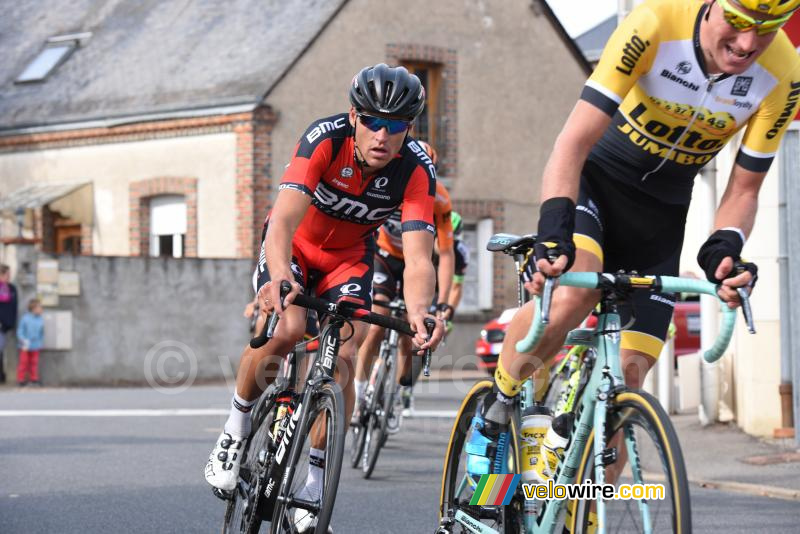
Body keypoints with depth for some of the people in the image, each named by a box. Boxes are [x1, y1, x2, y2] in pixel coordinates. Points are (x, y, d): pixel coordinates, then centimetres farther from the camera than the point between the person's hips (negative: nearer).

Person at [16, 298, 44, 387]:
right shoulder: (25, 318, -15)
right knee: (23, 362, 2)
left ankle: (34, 379, 20)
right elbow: (20, 331, -10)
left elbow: (42, 333, 11)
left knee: (34, 363, 9)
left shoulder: (40, 319, -1)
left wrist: (41, 342, 11)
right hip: (25, 346, -4)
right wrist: (24, 341, -17)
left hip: (35, 346, 4)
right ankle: (21, 380, 10)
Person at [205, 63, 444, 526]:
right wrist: (279, 275, -64)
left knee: (343, 357, -17)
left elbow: (418, 256, -37)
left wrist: (419, 310, -59)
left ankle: (315, 487, -3)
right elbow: (284, 219, -43)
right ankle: (237, 427, -3)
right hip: (296, 247, -2)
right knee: (285, 329, -29)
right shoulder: (325, 139, -33)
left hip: (351, 255, 2)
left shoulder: (417, 169, -28)